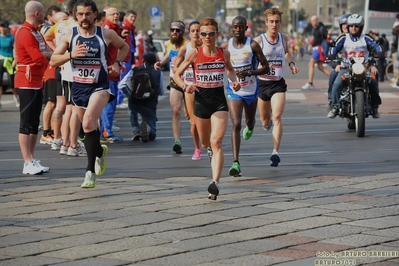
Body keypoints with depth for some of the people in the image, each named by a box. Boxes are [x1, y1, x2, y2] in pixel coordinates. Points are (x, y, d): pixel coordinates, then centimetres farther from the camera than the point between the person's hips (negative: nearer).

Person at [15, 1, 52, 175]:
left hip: (38, 83, 10)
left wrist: (46, 54, -11)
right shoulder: (25, 33, -17)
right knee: (26, 124, -7)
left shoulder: (37, 32, 16)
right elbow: (40, 59, -21)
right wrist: (49, 55, -1)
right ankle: (28, 164, -7)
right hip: (27, 83, -10)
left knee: (34, 123, 11)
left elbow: (46, 53, 11)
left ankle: (32, 160, 16)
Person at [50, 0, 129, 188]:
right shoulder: (69, 35, -1)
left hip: (100, 86, -4)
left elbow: (124, 47, 17)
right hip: (78, 86, 4)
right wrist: (71, 54, -20)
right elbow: (53, 61, -3)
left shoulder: (106, 34, -3)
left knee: (88, 123, -23)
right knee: (88, 126, 16)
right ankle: (99, 151, 48)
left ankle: (90, 171, -16)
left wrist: (117, 62, 0)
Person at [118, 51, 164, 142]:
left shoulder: (134, 70, 3)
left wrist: (130, 96, 11)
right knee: (152, 135, 12)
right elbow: (162, 92, 8)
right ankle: (147, 128, -24)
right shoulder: (158, 73, 3)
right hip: (150, 106, -1)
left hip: (135, 103, 1)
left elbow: (121, 86, -4)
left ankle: (136, 129, 21)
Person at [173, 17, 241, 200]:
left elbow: (230, 69, 22)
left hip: (219, 101, -1)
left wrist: (233, 82, 2)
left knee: (216, 142, -17)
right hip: (201, 100, 1)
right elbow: (177, 74, 0)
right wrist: (185, 87, -20)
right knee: (205, 143, 19)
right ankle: (211, 150, 58)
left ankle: (215, 183, -25)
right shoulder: (194, 54, -6)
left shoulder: (224, 53, 0)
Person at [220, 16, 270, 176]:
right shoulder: (226, 47, -5)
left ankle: (250, 127, 64)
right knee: (236, 125, -16)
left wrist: (249, 73, -23)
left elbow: (266, 68, -9)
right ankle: (236, 163, -22)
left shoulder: (253, 45, -10)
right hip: (234, 91, -1)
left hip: (251, 90, 1)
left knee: (249, 121, 22)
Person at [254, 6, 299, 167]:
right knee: (265, 121, 13)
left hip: (278, 83, 1)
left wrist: (291, 63, 9)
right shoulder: (258, 41, -10)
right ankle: (267, 123, 51)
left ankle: (275, 152, -22)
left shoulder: (284, 39, 3)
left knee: (277, 117, -17)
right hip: (262, 83, -1)